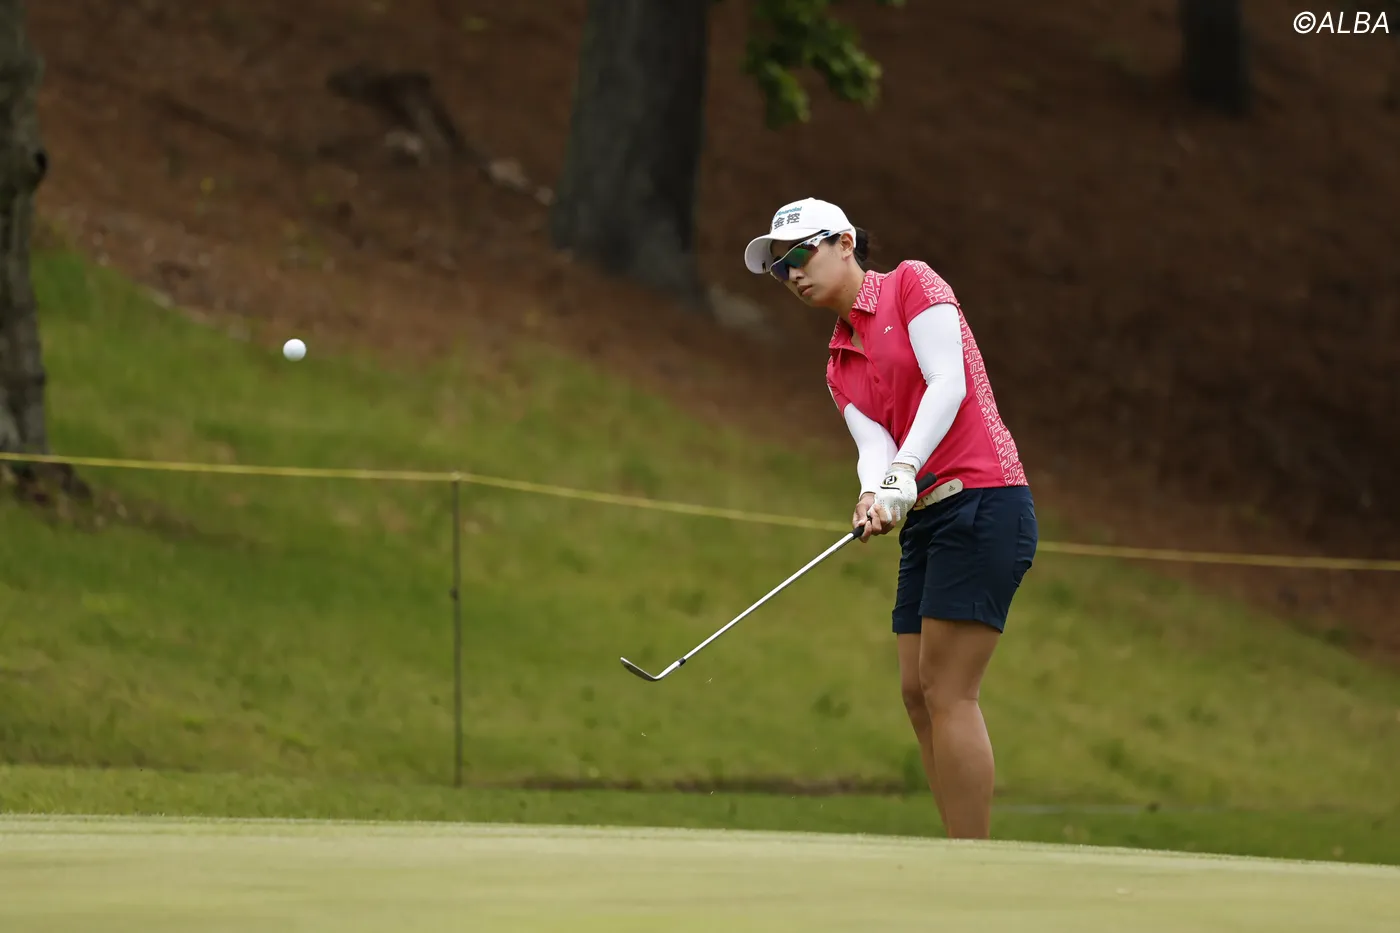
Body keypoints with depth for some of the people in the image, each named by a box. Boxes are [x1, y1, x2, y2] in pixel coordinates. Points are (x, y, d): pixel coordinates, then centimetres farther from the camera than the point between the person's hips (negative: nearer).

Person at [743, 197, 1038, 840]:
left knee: (948, 693, -13)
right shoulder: (840, 368, 20)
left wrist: (904, 471, -24)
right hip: (927, 521, 9)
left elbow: (947, 384, -13)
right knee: (919, 692, 5)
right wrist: (875, 496, -20)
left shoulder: (911, 283, 0)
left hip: (983, 501, -9)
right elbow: (874, 443, 3)